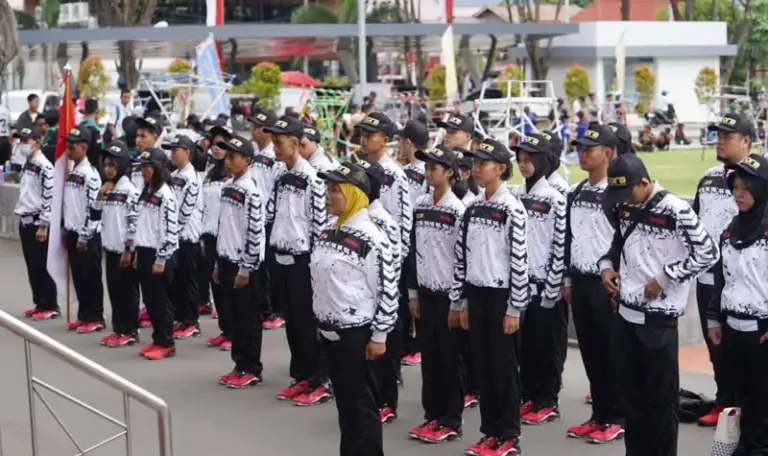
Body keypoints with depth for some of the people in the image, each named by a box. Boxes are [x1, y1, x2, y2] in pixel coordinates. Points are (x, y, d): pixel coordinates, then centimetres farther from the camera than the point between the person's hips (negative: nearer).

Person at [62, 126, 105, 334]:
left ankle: (95, 318, 5)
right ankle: (83, 315, 21)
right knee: (78, 277, 13)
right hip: (73, 233, 8)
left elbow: (93, 208, -18)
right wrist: (66, 231, 18)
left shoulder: (90, 173, -15)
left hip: (88, 235, -8)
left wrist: (84, 237, -17)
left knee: (91, 278, -1)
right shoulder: (71, 172, 13)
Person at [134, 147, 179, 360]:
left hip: (159, 255, -9)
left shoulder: (165, 194, -14)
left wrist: (161, 259, -19)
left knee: (161, 300, -2)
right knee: (149, 299, 12)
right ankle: (157, 340, 20)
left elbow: (170, 229, -18)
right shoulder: (146, 191, 14)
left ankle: (166, 344, 5)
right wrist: (137, 252, 18)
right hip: (145, 252, 9)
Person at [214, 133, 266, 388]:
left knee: (248, 317, 0)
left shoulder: (250, 190, -15)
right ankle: (240, 365, 21)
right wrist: (219, 263, 17)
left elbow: (255, 232, -18)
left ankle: (251, 370, 8)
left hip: (244, 263, -8)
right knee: (233, 315, 13)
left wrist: (246, 268, -17)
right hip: (227, 260, 8)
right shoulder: (227, 187, 12)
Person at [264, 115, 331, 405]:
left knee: (308, 321, -3)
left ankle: (320, 383, 5)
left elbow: (319, 222, -15)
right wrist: (274, 251, 14)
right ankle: (302, 377, 22)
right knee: (291, 321, 12)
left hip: (302, 258, -8)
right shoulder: (280, 176, 10)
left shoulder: (311, 177, -14)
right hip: (282, 257, 8)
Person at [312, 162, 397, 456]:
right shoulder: (327, 234, 9)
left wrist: (378, 336, -14)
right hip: (330, 332, 8)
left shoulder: (371, 239, -16)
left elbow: (387, 290, -16)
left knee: (362, 404, 0)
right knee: (343, 401, 17)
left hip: (357, 333, -8)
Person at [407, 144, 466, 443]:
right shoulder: (420, 206, 8)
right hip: (425, 293, 6)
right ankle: (432, 415, 20)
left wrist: (459, 303, -13)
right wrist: (413, 292, 11)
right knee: (429, 358, 11)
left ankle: (452, 422, 10)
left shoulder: (458, 211, -11)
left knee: (450, 359, 2)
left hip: (448, 295, -6)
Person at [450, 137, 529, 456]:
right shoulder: (472, 209, 9)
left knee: (504, 367, 1)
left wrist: (515, 308, -15)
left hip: (500, 297, -6)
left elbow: (519, 262, -14)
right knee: (482, 367, 11)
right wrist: (461, 302, 11)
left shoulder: (512, 209, -11)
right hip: (476, 295, 7)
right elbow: (462, 256, 13)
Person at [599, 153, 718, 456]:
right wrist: (606, 266, 3)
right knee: (633, 391, 16)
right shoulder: (626, 208, 6)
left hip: (659, 316, -7)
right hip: (627, 313, 7)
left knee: (662, 395, 2)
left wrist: (664, 278, -16)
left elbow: (708, 254, -16)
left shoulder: (675, 210, -16)